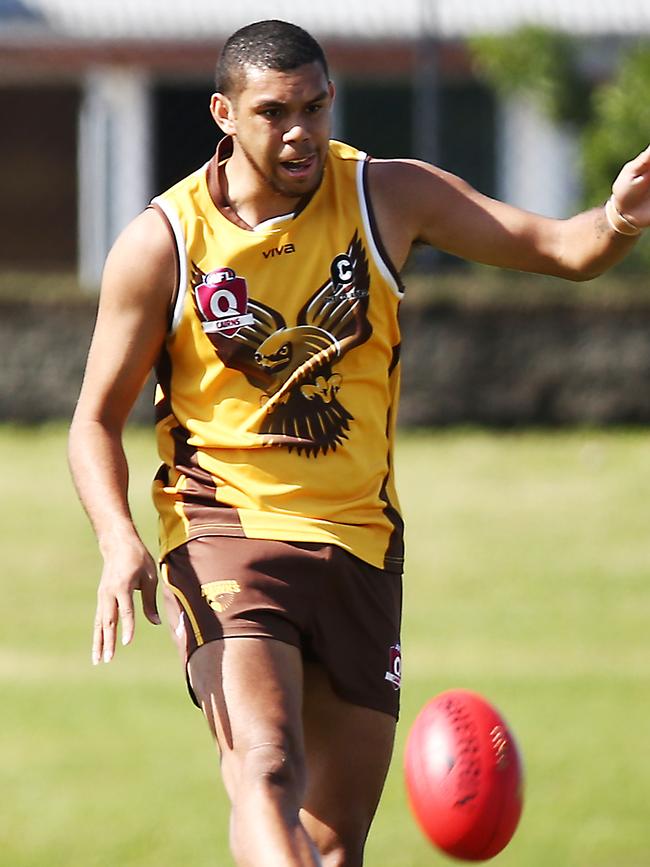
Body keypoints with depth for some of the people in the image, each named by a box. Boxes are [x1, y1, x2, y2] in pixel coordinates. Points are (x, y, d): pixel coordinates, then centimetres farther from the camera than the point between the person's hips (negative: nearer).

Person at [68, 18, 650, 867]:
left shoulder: (388, 196, 1)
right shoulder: (161, 242, -5)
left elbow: (562, 249, 1)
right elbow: (97, 420, 2)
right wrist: (119, 541, -17)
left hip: (358, 541, 4)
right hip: (222, 533, -4)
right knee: (266, 770, -28)